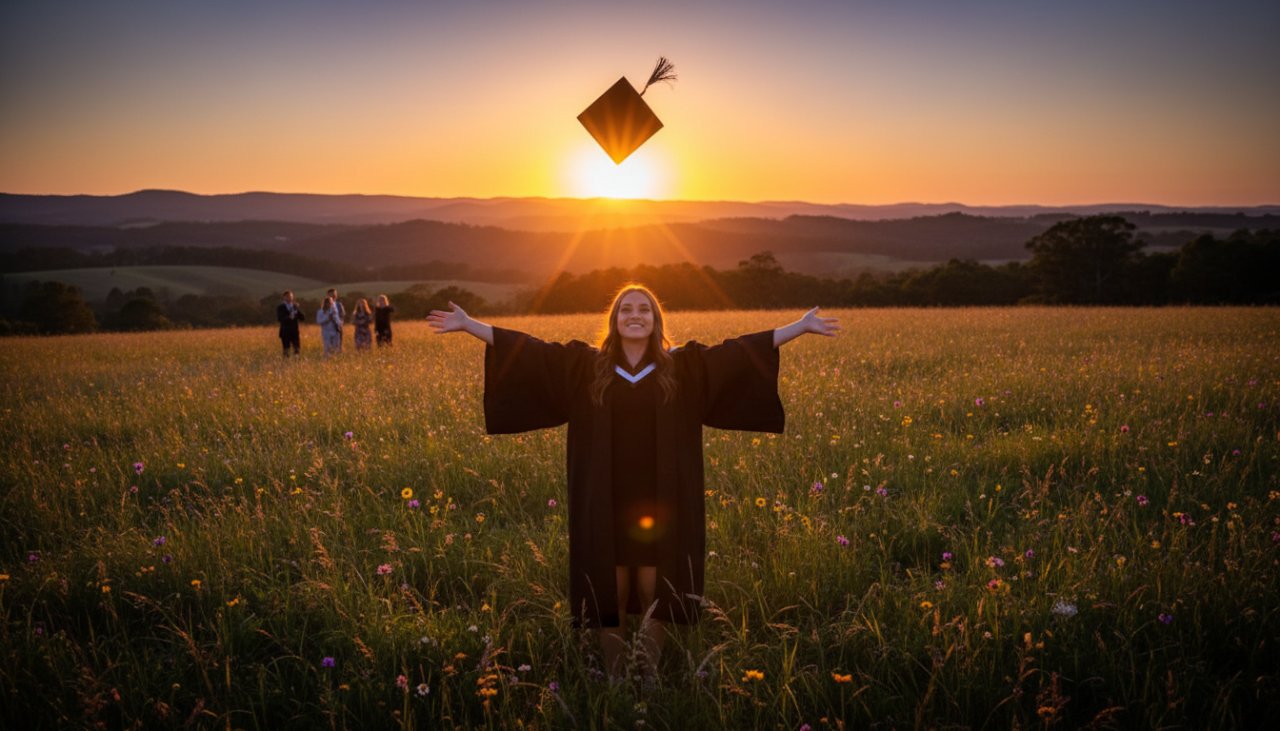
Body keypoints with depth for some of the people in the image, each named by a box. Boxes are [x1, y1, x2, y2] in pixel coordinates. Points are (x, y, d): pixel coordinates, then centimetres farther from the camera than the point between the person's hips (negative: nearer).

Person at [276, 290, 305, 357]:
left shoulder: (296, 306, 11)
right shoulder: (280, 307, 1)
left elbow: (303, 318, 3)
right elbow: (279, 318, -12)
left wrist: (297, 310, -11)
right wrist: (288, 317, -26)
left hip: (295, 332, 3)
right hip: (285, 332, -3)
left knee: (296, 349, 0)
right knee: (286, 350, -2)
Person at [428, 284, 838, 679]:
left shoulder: (683, 367, 5)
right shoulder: (585, 366, 4)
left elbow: (740, 351, 2)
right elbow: (528, 350, 1)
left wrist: (801, 326, -2)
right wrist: (468, 324, -4)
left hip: (658, 503, 0)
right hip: (606, 504, 0)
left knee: (654, 592, 6)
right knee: (610, 593, 7)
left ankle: (651, 677, 23)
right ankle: (612, 678, 23)